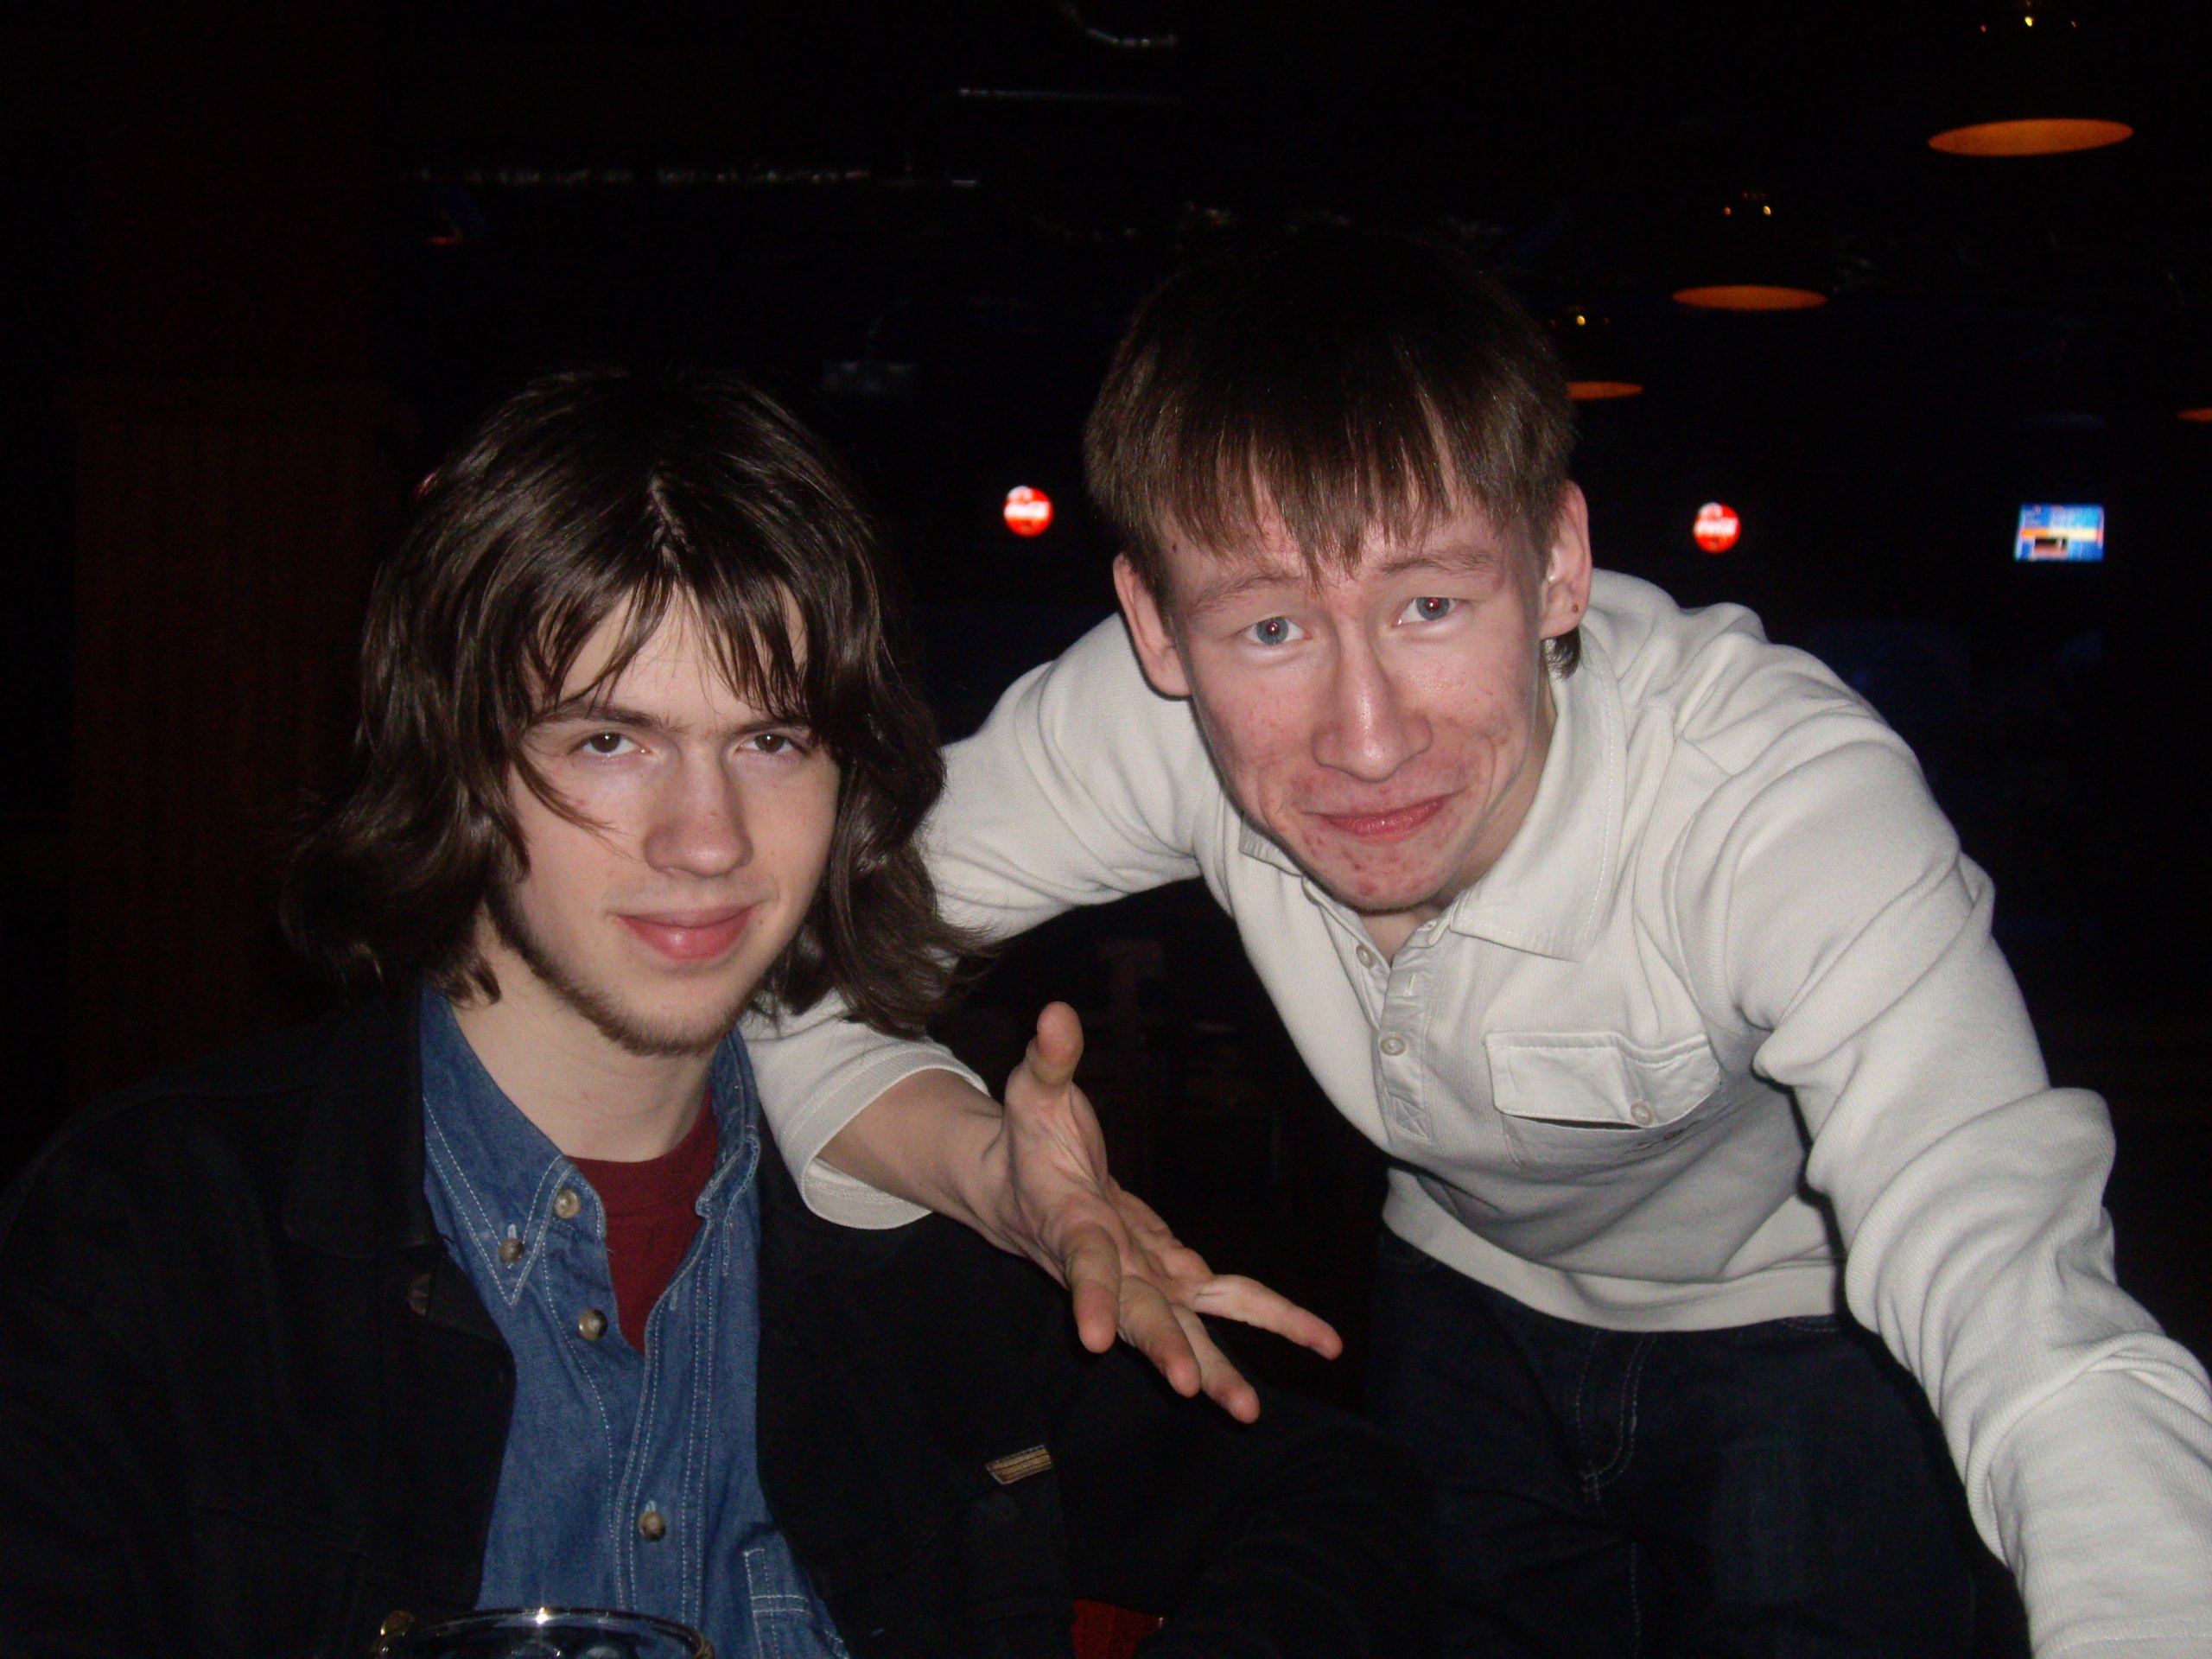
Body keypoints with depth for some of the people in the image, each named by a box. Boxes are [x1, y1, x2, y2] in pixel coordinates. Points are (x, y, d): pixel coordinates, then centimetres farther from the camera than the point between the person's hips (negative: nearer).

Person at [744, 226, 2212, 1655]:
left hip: (1811, 1329, -2)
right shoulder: (1147, 717, -29)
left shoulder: (1788, 788, -38)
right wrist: (997, 1172, -41)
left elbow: (2049, 1359, -49)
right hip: (1472, 1297, 3)